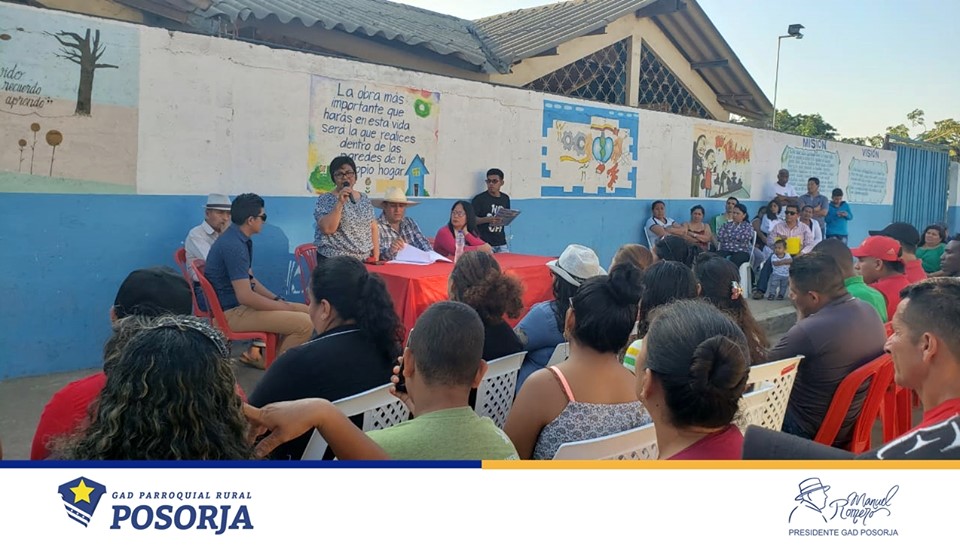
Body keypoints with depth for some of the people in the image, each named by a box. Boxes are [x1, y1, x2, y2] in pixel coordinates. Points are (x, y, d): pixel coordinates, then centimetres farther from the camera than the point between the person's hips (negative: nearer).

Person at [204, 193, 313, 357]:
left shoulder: (237, 238, 9)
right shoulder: (234, 246, -23)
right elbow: (245, 296, -27)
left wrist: (278, 300, 6)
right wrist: (282, 306, -15)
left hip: (239, 305, 11)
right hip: (232, 312, -10)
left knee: (305, 311, 12)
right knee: (304, 323, -19)